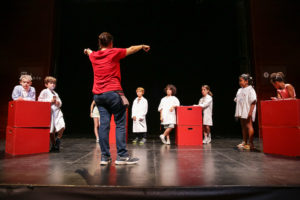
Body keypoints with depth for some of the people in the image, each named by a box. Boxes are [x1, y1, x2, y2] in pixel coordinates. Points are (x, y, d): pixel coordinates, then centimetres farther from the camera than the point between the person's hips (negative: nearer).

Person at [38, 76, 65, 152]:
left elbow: (60, 102, 21)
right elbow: (40, 100, -8)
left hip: (57, 112, 4)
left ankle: (58, 139, 10)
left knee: (62, 126, -15)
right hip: (49, 112, -4)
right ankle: (53, 145, 17)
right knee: (51, 130, 2)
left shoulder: (55, 93, 20)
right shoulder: (44, 91, 3)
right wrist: (50, 100, -12)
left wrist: (58, 103, -2)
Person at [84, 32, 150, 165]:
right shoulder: (114, 52, 1)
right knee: (120, 124, -3)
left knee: (104, 124, 3)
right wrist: (143, 46, 35)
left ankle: (105, 156, 5)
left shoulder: (93, 56, 13)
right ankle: (122, 156, -3)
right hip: (113, 92, -5)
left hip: (98, 94, 6)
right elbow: (131, 49, 16)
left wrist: (87, 50, 63)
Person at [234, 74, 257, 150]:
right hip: (241, 112, 8)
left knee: (249, 125, -7)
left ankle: (251, 144, -2)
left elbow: (253, 102, -13)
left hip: (247, 112, -8)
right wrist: (237, 113, 12)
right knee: (243, 126, 11)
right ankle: (244, 142, 19)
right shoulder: (240, 90, 15)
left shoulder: (250, 90, -7)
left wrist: (250, 112, -20)